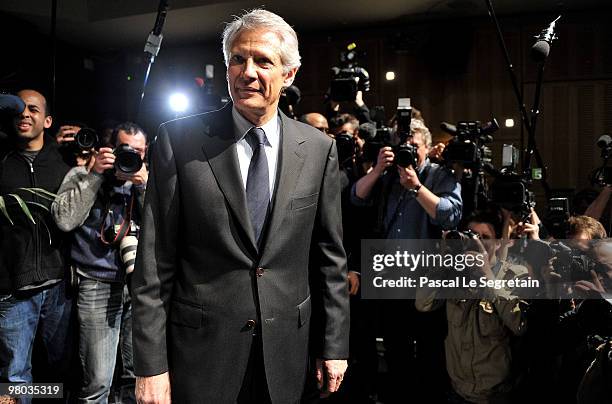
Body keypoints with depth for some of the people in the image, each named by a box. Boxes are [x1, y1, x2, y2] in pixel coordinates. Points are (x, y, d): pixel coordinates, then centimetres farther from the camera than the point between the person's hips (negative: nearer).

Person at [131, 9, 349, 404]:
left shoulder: (319, 148, -2)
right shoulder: (180, 139, -8)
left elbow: (329, 255, 2)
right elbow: (155, 262, -8)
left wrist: (334, 345, 4)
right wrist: (150, 363, -8)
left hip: (286, 350, 2)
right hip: (201, 347, -1)